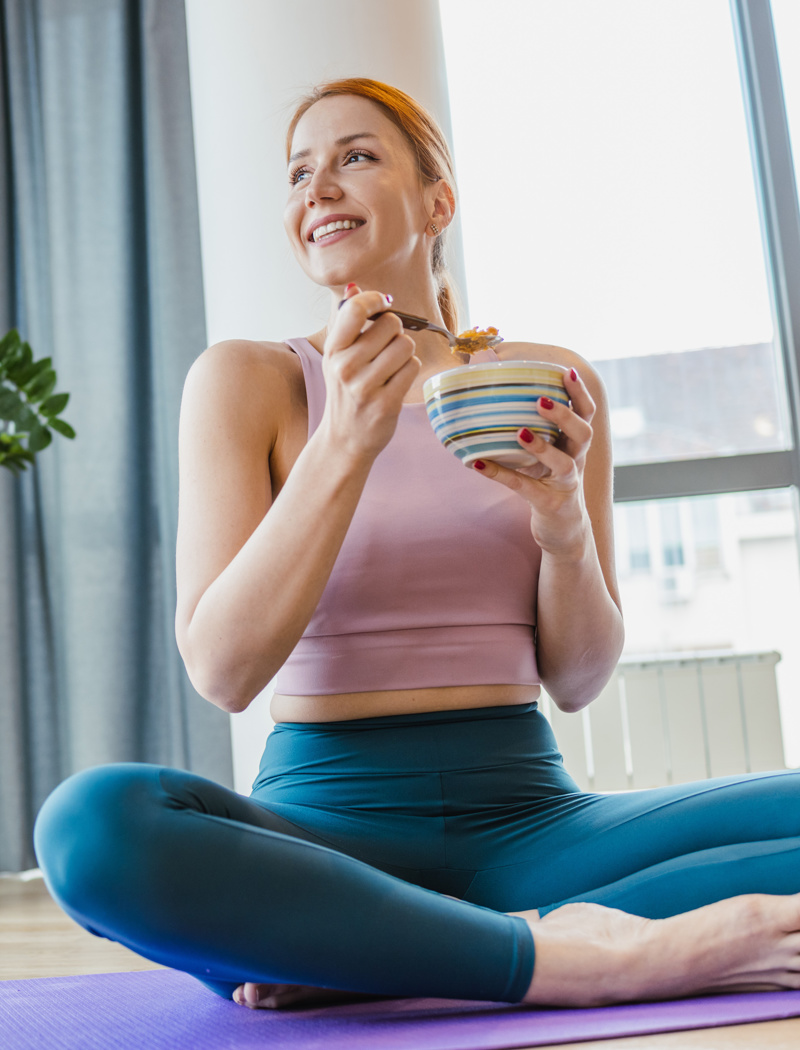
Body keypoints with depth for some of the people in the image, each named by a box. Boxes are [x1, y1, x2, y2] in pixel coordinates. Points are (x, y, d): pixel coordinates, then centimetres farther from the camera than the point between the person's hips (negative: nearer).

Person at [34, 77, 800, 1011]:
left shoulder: (550, 386, 8)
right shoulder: (245, 380, 2)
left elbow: (577, 681, 7)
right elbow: (221, 670, -10)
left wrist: (565, 520, -12)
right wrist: (345, 444, -18)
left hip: (524, 818, 3)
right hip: (327, 819, -2)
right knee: (91, 820, -33)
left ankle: (358, 957, -17)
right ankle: (591, 957, -24)